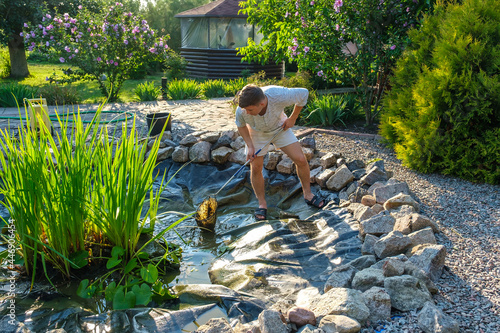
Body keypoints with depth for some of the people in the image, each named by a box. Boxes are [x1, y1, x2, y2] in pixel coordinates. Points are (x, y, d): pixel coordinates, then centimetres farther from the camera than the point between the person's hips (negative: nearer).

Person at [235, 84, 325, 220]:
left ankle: (308, 194, 17)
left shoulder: (280, 96, -41)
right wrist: (250, 146, -16)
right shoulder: (241, 111, -35)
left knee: (301, 160, -5)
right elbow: (241, 126, -9)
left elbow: (304, 93, -19)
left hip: (280, 128, 0)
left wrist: (293, 118, -13)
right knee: (256, 168, -6)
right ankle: (262, 204, 15)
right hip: (256, 133, 0)